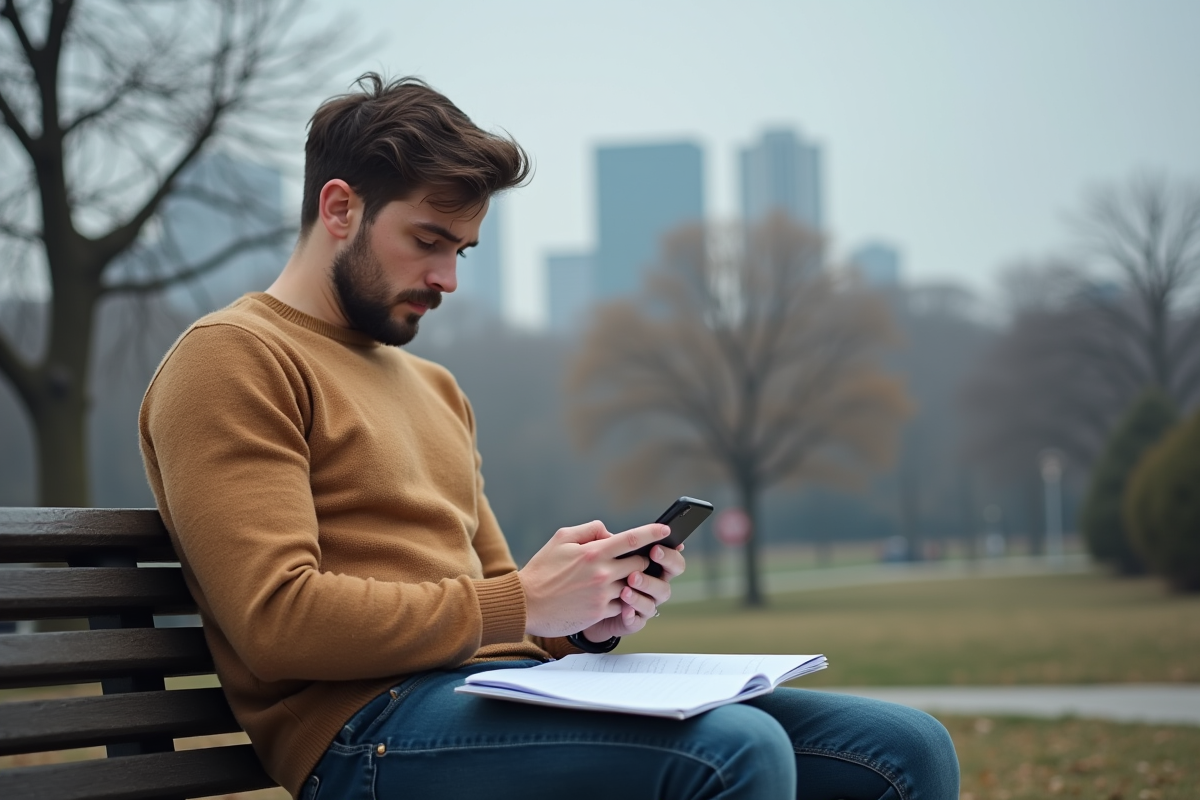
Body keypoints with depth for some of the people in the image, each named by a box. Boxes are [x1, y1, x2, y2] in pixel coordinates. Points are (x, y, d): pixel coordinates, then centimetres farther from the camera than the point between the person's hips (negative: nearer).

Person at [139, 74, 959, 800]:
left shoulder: (433, 387, 27)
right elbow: (278, 619, -13)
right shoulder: (231, 360, -1)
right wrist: (523, 604, -13)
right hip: (369, 725, -8)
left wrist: (591, 616, 3)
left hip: (504, 688, 8)